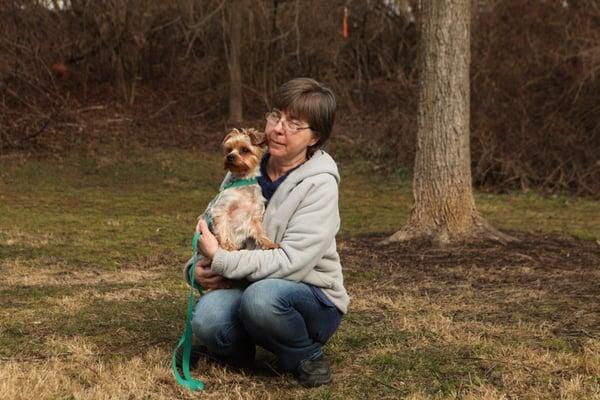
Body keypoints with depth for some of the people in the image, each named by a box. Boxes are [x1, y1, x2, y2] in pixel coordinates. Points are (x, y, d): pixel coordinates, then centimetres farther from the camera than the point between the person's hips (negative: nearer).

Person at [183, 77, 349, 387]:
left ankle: (307, 356, -7)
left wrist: (220, 260, -25)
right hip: (250, 287, 3)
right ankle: (236, 348, 5)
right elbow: (212, 228, 10)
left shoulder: (319, 184, -15)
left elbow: (291, 262, -23)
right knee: (207, 318, -30)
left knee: (261, 297, -37)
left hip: (311, 298, -3)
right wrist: (200, 267, -12)